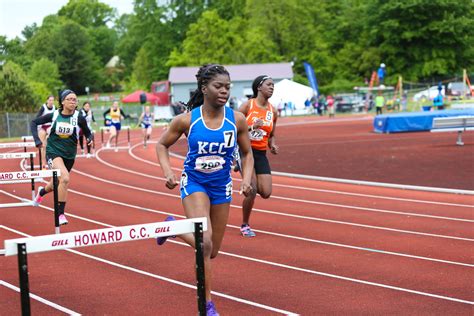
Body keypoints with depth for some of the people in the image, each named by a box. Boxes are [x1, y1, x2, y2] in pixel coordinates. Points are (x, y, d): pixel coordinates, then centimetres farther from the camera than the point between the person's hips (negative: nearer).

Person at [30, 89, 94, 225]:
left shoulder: (79, 118, -8)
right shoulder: (54, 115, -7)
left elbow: (88, 133, 4)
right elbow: (34, 122, 4)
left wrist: (90, 139, -18)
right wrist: (37, 140, -6)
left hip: (69, 155, 3)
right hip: (53, 152, -3)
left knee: (58, 183, 19)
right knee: (65, 178, -28)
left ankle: (42, 191, 57)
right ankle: (60, 213, -16)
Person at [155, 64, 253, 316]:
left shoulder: (237, 120, -9)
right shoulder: (187, 120, -13)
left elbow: (247, 154, 5)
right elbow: (162, 145, 2)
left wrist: (246, 179, -11)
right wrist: (168, 173, -14)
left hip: (221, 187, 4)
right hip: (194, 183, -4)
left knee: (212, 252, 12)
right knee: (205, 242, -24)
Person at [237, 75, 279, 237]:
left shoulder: (273, 111, 9)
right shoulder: (248, 105, -6)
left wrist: (272, 145, 0)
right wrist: (251, 127, -22)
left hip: (261, 154, 5)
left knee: (266, 193, -8)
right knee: (252, 190, -13)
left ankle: (250, 186, 27)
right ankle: (245, 225, 6)